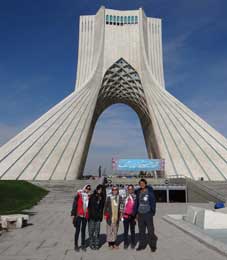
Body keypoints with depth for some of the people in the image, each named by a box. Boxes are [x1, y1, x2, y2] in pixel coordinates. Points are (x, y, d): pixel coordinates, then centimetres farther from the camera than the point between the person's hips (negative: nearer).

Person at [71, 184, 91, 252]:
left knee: (83, 230, 12)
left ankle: (83, 245, 22)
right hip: (78, 215, -4)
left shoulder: (88, 196, 6)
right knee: (77, 230, 3)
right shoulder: (78, 195, -7)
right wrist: (73, 214, -11)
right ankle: (76, 245, 15)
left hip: (85, 216, 4)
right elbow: (74, 205, -8)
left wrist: (88, 215, 11)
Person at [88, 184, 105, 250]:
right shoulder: (92, 197, -5)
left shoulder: (102, 198, 6)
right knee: (91, 230, 3)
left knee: (97, 231, 7)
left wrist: (101, 216, 8)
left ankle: (96, 244, 18)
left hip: (98, 217, 3)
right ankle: (91, 243, 15)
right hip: (91, 216, -3)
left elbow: (102, 207, 11)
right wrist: (89, 214, -10)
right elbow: (89, 206, -6)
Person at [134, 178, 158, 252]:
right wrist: (136, 213, 9)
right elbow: (136, 202, 12)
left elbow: (153, 201, -5)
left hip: (148, 213, -4)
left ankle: (153, 245, 11)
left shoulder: (150, 191, -3)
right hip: (140, 213, 4)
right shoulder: (138, 192, 8)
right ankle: (142, 245, 23)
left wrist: (153, 211, -12)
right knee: (141, 230, 11)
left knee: (150, 229, -1)